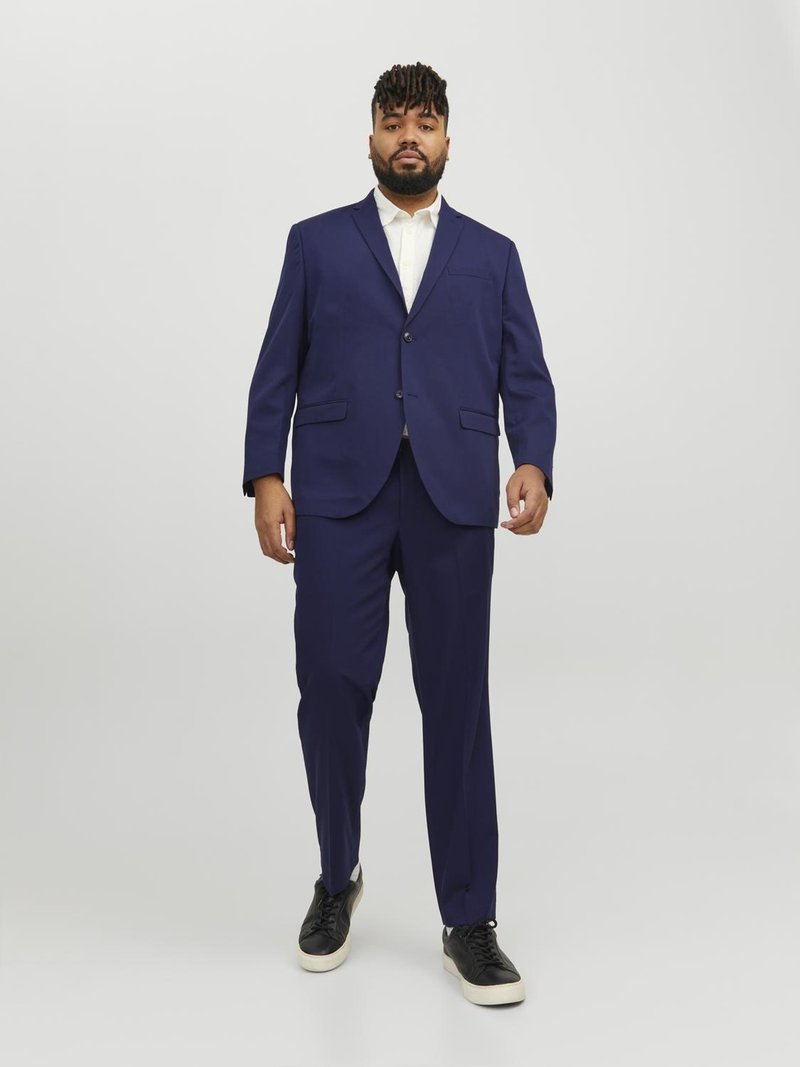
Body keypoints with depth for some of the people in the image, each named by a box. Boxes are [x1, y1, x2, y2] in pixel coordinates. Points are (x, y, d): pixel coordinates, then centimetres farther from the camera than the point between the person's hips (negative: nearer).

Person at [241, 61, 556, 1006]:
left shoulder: (492, 254, 17)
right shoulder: (316, 242, 15)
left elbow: (525, 376, 8)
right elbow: (278, 370, 8)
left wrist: (533, 464, -10)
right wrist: (264, 476, -4)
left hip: (453, 500, 1)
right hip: (338, 494, 0)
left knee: (457, 701, 1)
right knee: (331, 689, -1)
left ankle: (469, 923, 12)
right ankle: (337, 880, 25)